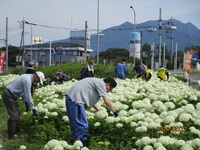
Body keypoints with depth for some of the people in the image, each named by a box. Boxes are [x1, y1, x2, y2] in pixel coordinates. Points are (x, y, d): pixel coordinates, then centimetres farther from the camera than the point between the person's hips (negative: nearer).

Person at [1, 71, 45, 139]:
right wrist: (33, 109, -17)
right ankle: (11, 136, -7)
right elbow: (28, 96, -23)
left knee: (18, 112, 21)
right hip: (8, 95, -11)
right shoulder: (27, 80, -22)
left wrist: (26, 102, 15)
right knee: (14, 115, -11)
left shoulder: (28, 77, 9)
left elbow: (24, 91, 20)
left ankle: (16, 130, 34)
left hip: (12, 95, 11)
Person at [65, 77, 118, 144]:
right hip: (75, 98, -11)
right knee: (82, 125, -7)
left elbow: (92, 101, 21)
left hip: (70, 97, 11)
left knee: (75, 123, 19)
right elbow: (107, 101, -10)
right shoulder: (101, 83, -6)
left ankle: (76, 140, 28)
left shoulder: (97, 82, 23)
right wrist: (114, 112, 1)